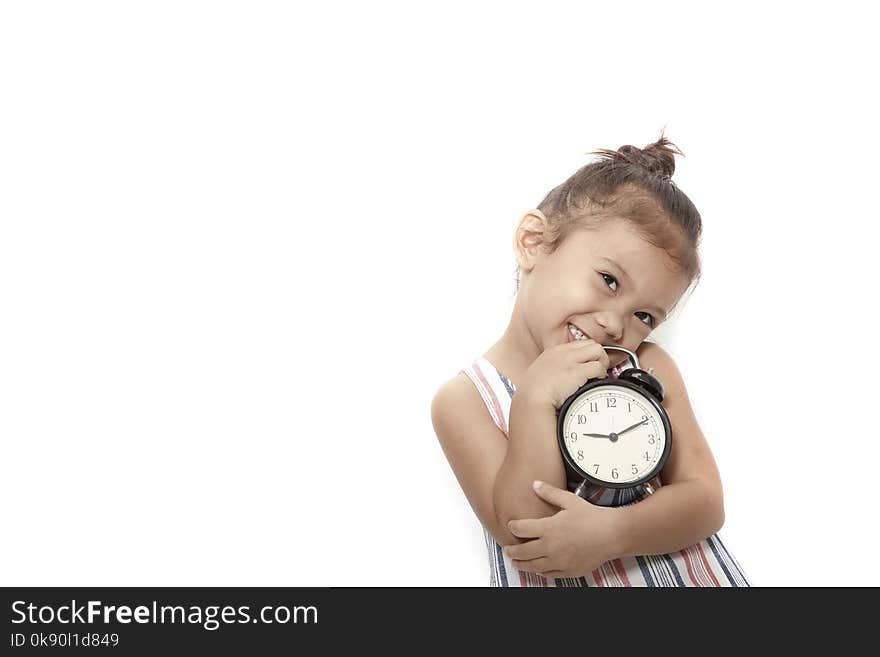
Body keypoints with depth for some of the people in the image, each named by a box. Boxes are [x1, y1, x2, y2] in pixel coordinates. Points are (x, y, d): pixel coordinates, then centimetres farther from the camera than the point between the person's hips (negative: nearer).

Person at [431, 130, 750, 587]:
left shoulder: (649, 368, 2)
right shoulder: (464, 400, -5)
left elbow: (706, 502, -2)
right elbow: (523, 535, -12)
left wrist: (611, 531, -18)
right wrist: (536, 402, -20)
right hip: (553, 581, -2)